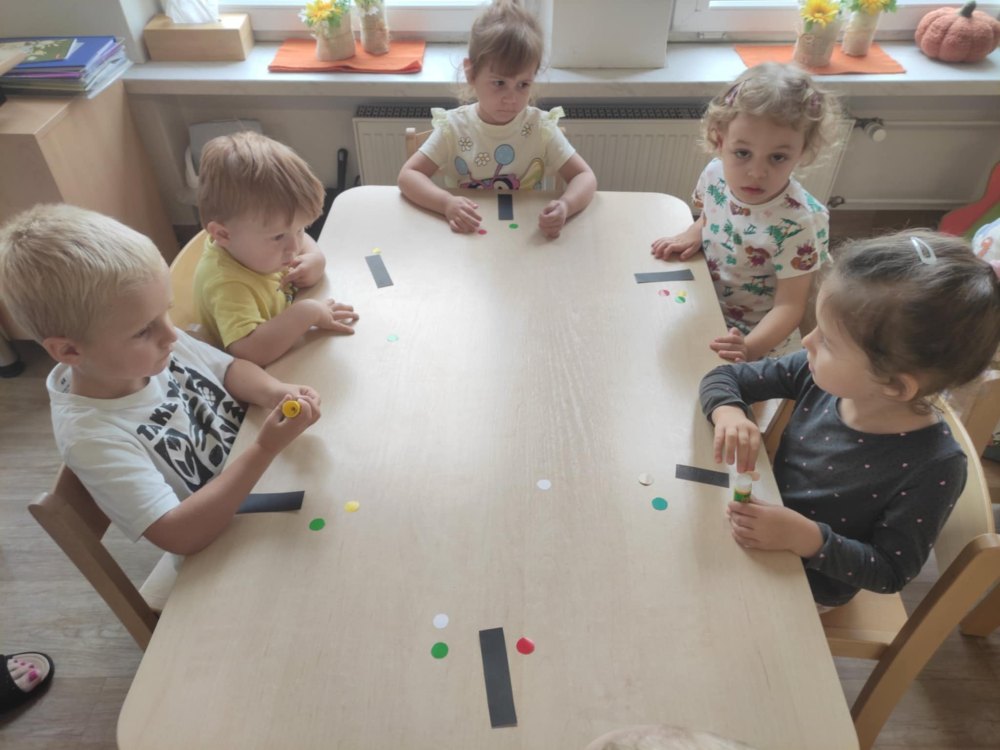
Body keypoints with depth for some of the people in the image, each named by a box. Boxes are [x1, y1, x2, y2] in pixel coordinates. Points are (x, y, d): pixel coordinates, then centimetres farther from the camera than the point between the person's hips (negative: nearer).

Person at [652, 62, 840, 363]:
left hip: (763, 339, -6)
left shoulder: (797, 223, -29)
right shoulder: (716, 174, -12)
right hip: (710, 314, 6)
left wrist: (750, 348, -41)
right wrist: (693, 234, -9)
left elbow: (789, 305, -25)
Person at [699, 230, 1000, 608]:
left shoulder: (935, 466, -30)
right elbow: (724, 377, -7)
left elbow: (891, 572, -19)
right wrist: (729, 413, -30)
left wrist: (806, 538, -35)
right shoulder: (823, 375, -18)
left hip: (807, 587, -4)